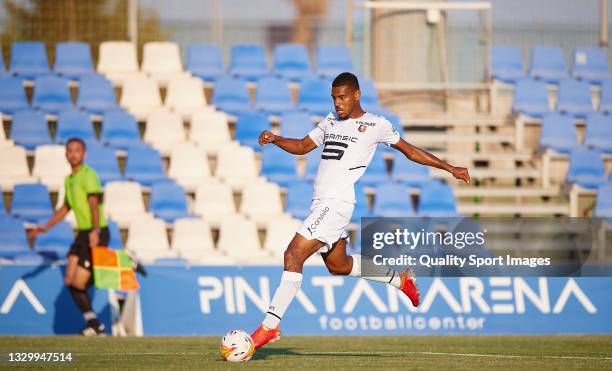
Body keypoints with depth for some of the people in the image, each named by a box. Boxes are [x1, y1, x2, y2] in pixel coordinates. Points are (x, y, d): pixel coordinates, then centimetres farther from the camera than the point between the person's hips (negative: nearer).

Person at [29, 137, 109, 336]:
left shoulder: (88, 175, -12)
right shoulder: (69, 180, 16)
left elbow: (94, 204, -25)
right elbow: (65, 207, 30)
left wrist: (95, 231, -38)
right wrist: (46, 227, 31)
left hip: (96, 234, -9)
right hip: (82, 233, 9)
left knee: (78, 283, -15)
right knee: (70, 281, 4)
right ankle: (92, 322, 10)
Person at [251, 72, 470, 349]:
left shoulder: (375, 125, 0)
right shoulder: (331, 121, 19)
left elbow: (409, 150, 9)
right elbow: (303, 146, 22)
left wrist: (450, 168, 11)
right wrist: (275, 139, 1)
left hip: (337, 202, -9)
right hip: (321, 202, 9)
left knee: (293, 255, -18)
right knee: (338, 266, 21)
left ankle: (270, 325, -18)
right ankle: (400, 279, 39)